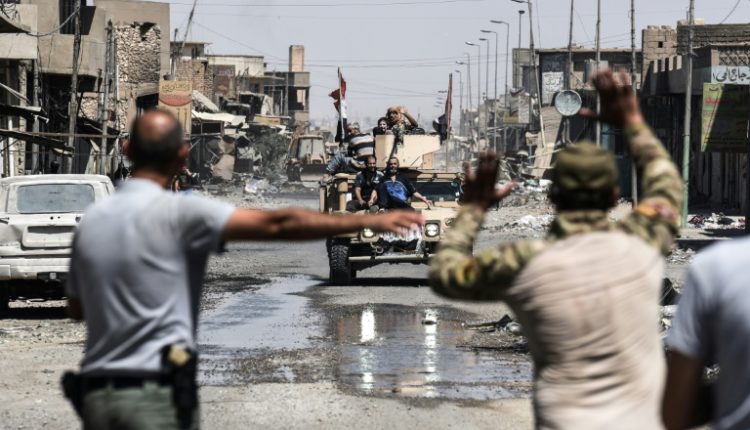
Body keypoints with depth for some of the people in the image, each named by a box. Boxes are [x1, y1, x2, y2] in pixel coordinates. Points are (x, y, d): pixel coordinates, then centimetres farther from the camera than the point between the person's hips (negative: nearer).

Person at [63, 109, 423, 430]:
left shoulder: (91, 221, 10)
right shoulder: (175, 212, -10)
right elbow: (275, 224, -16)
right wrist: (367, 221, -12)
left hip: (96, 395, 7)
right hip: (157, 394, -6)